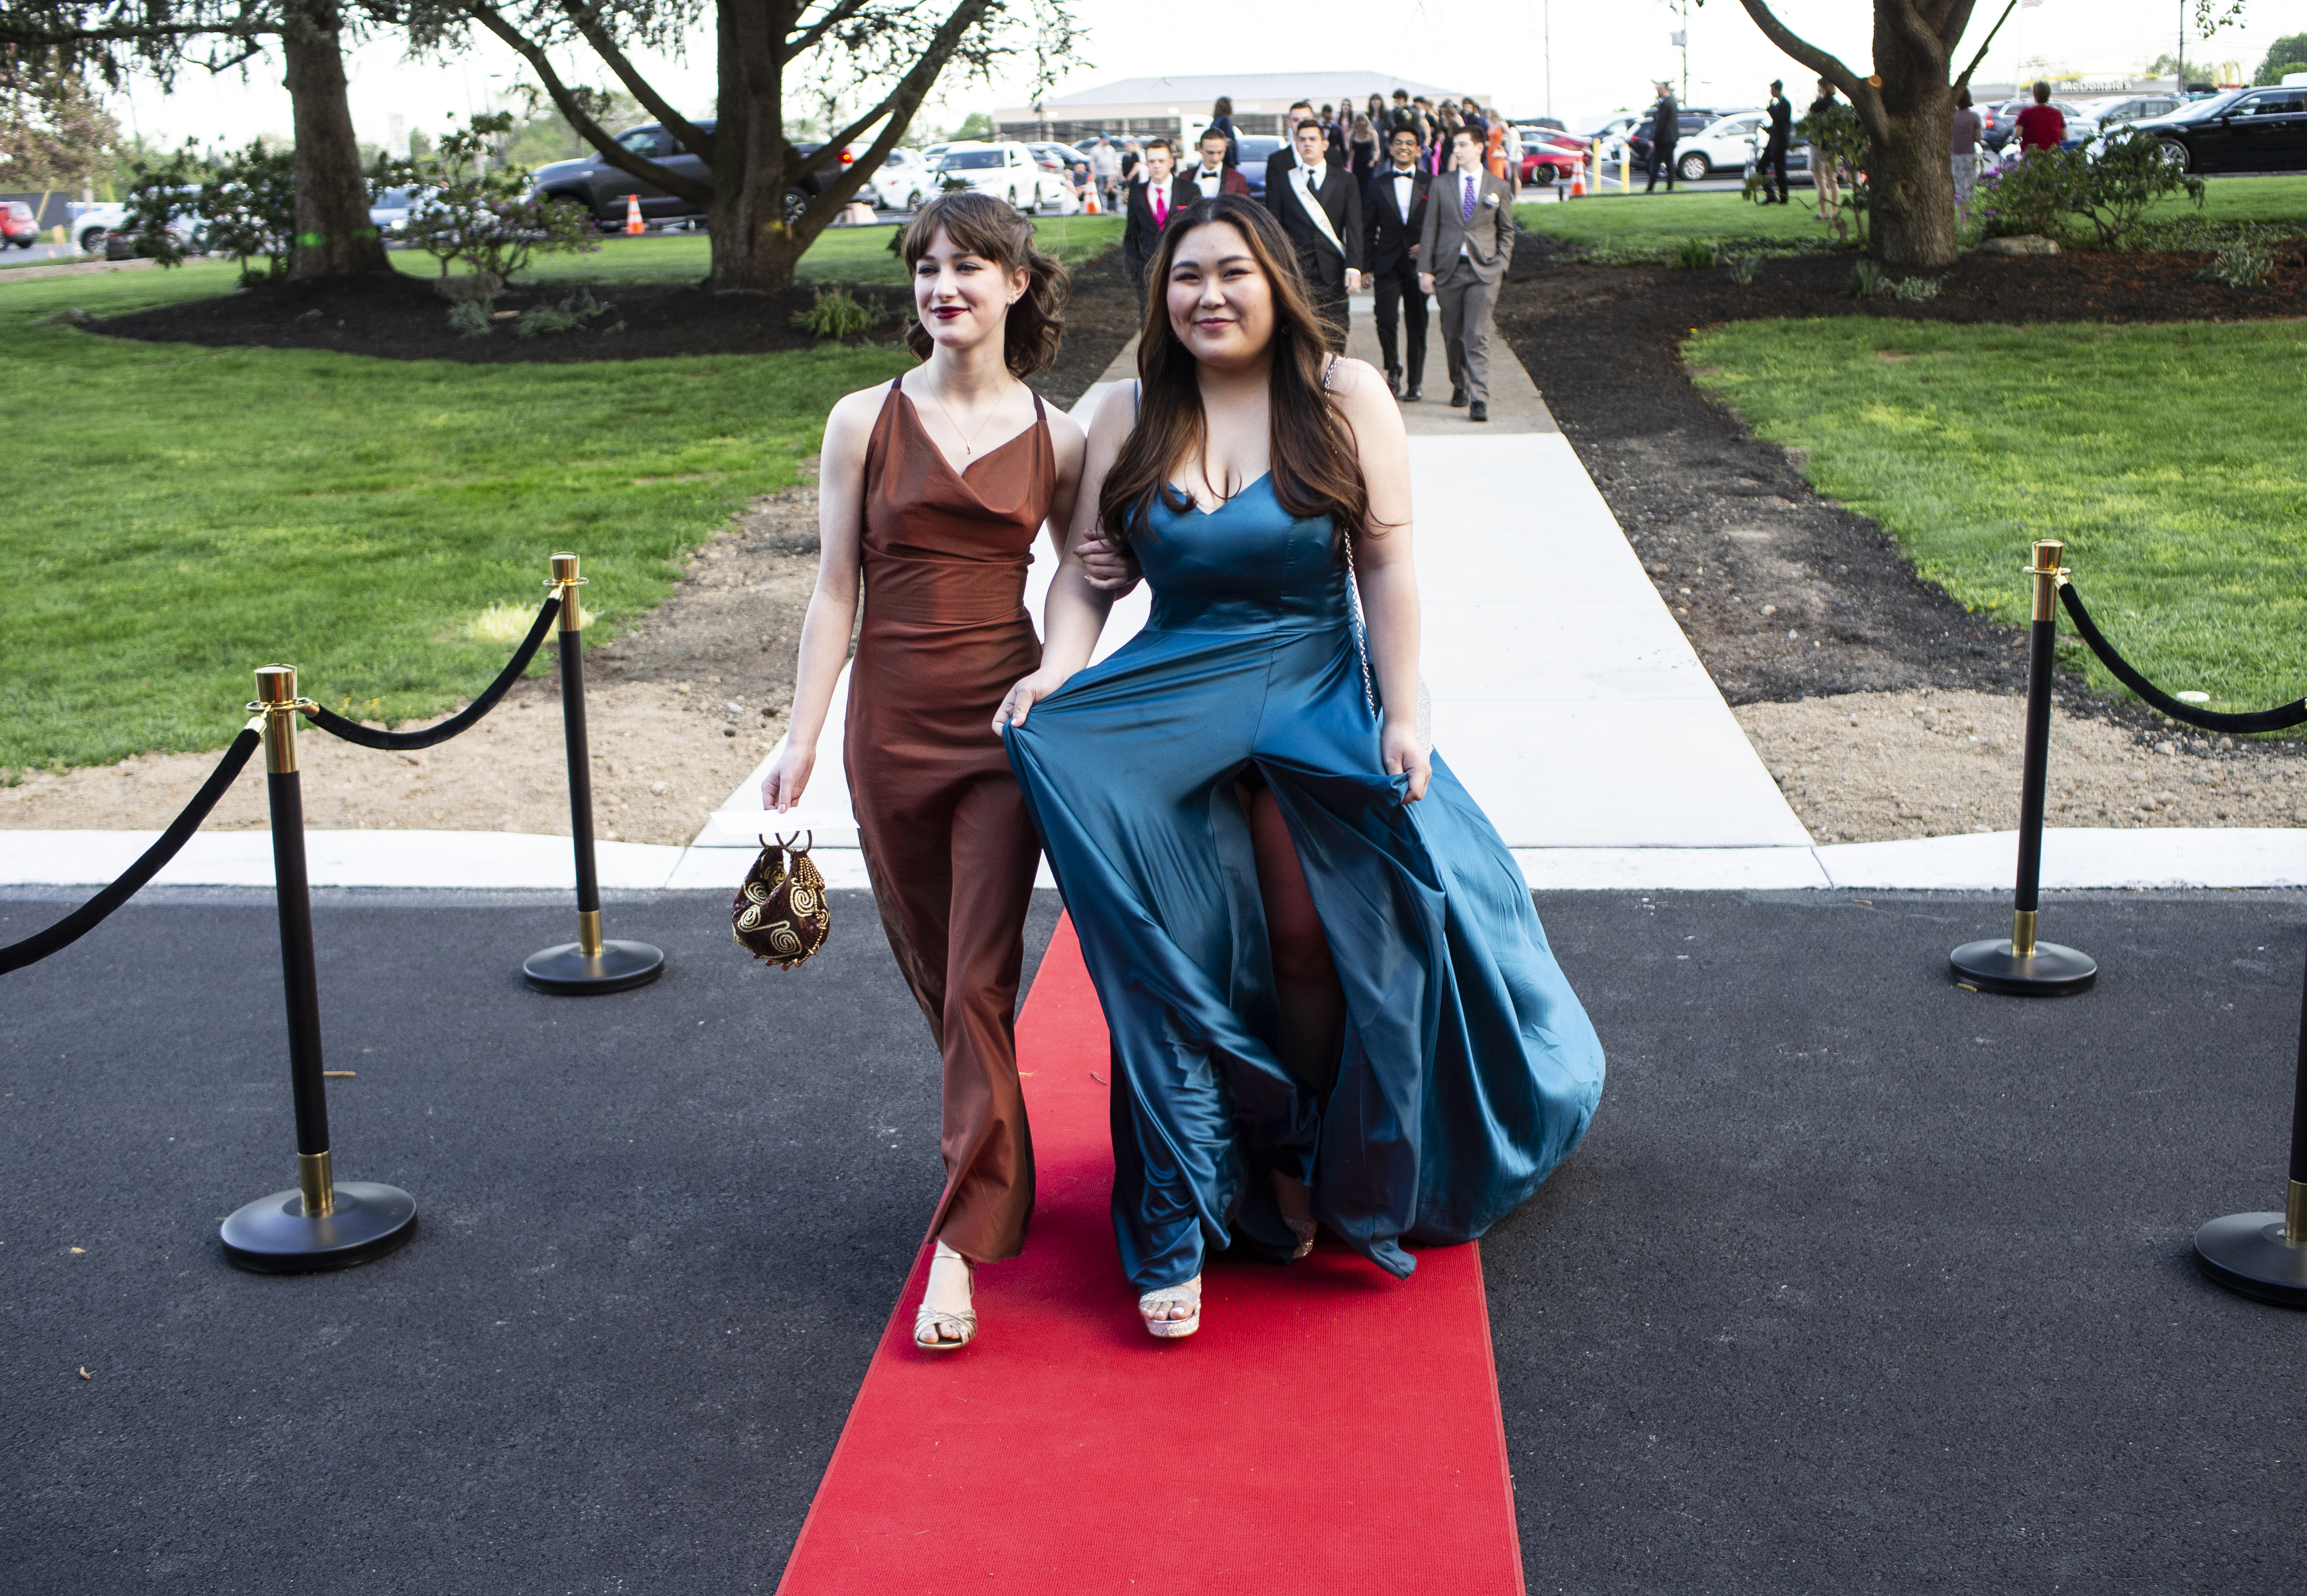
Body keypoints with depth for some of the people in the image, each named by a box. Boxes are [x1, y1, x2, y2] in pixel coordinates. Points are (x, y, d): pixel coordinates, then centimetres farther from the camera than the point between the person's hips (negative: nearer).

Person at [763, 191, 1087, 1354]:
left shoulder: (1055, 440, 2)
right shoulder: (865, 421, 1)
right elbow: (835, 589, 1)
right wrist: (802, 738, -3)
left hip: (1003, 723, -1)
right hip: (889, 723, 1)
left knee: (980, 981, -6)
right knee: (932, 972, 12)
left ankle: (961, 1241, -1)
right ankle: (996, 1174, 33)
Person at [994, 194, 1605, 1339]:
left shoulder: (1343, 399, -3)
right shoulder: (1129, 416, 4)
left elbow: (1388, 568, -5)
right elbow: (1085, 568, 5)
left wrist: (1402, 718, -10)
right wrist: (1057, 668, -14)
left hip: (1315, 700, -1)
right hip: (1173, 708, 1)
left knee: (1313, 940, -3)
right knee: (1173, 946, -7)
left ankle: (1306, 1164, 22)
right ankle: (1176, 1225, 1)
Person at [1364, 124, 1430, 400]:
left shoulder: (1430, 184, 5)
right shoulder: (1377, 185, 8)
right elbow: (1368, 229, 9)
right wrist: (1365, 265, 4)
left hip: (1418, 263, 0)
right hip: (1387, 263, 0)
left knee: (1417, 325, 3)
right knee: (1385, 319, -14)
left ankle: (1414, 382, 14)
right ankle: (1393, 368, 11)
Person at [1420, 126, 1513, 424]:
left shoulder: (1499, 187, 6)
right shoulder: (1441, 185, 8)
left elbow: (1506, 231, 12)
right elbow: (1430, 229, 6)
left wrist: (1501, 264, 0)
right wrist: (1425, 270, 0)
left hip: (1484, 270, -2)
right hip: (1448, 269, 2)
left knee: (1477, 337, -12)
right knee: (1453, 335, 10)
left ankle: (1479, 400, -14)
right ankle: (1459, 386, 30)